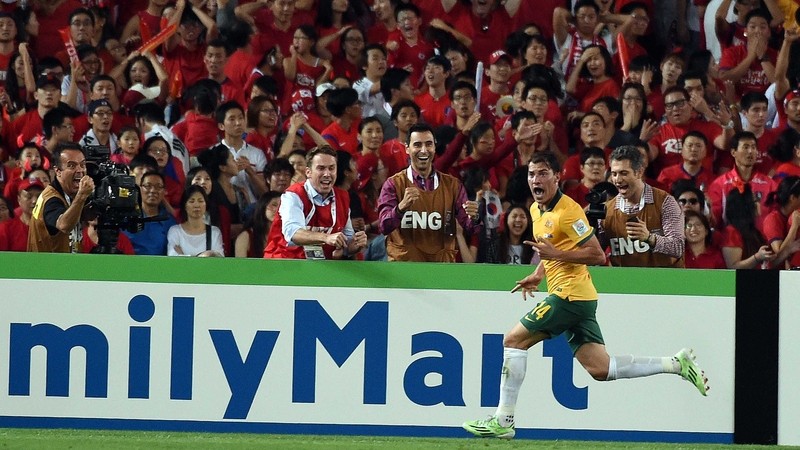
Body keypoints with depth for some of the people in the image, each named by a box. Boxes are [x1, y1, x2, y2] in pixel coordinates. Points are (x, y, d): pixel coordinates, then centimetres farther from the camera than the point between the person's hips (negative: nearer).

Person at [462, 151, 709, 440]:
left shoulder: (568, 211, -13)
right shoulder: (536, 209, 15)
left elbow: (598, 255, -15)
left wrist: (555, 254, -21)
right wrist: (538, 275, 19)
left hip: (571, 294, -10)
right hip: (579, 298, 10)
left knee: (513, 340, -6)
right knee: (600, 370, 4)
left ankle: (503, 421, -4)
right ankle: (676, 364, 8)